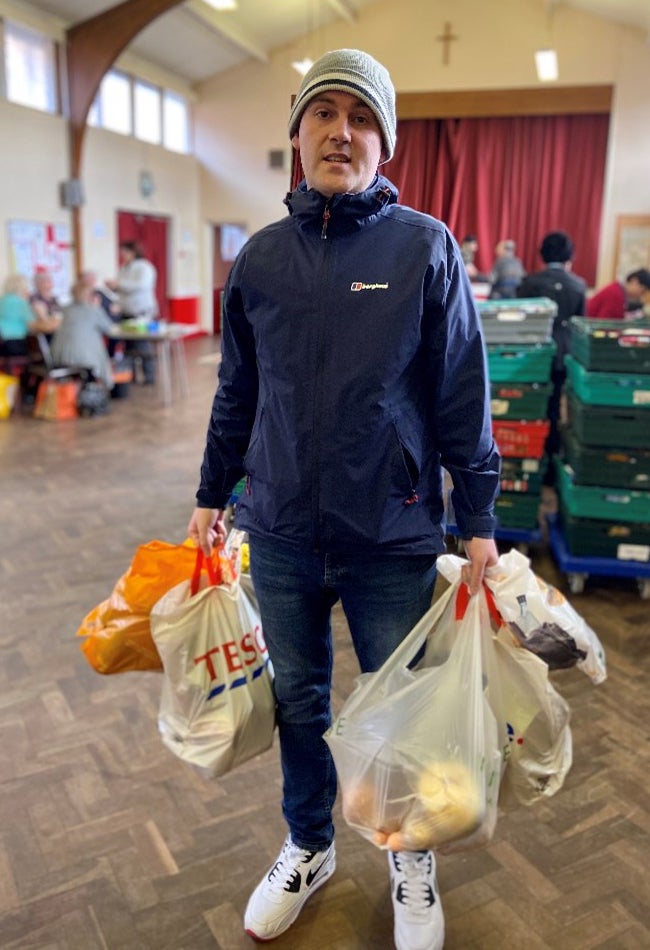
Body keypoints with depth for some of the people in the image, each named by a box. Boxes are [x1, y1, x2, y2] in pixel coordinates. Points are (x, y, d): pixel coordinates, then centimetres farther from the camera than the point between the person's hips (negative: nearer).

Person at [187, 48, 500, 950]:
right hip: (281, 535, 3)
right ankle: (308, 847, 43)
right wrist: (211, 495, 13)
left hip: (392, 538, -2)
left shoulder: (426, 247, -4)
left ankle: (412, 857, 41)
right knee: (298, 701, 18)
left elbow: (464, 394, -4)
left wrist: (478, 521, -6)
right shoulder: (261, 256, 5)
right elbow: (238, 392, 11)